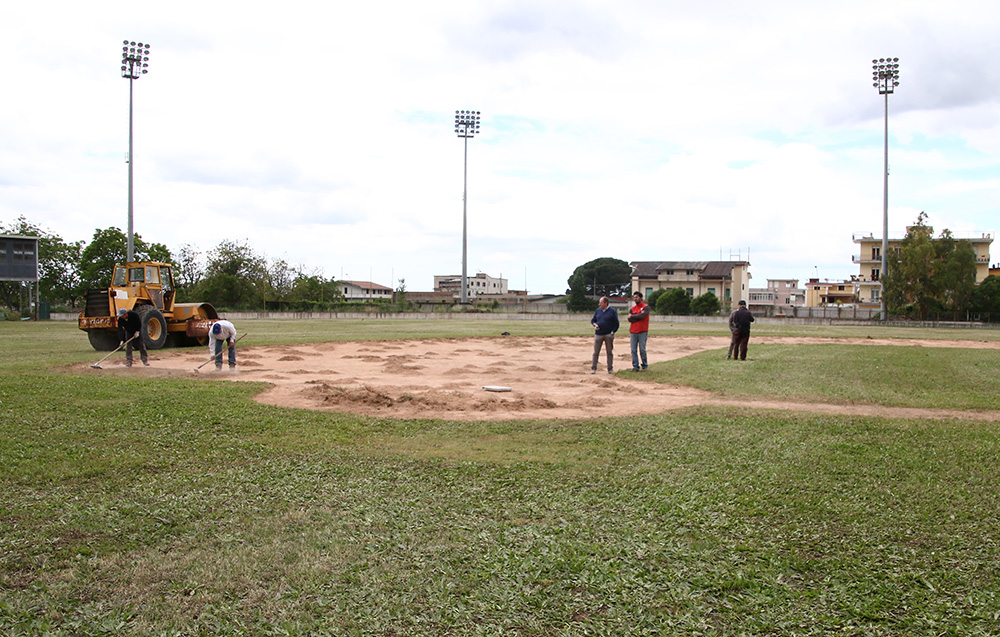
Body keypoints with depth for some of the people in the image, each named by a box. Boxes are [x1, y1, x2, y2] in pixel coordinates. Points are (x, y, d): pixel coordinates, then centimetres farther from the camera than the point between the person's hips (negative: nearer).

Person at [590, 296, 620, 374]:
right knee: (596, 352, 0)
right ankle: (593, 368, 7)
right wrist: (595, 324, -4)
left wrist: (613, 332, -8)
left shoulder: (612, 311, 0)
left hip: (608, 335, -2)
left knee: (609, 352, 4)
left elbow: (616, 323, 1)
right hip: (598, 334, 2)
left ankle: (610, 368, 12)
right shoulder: (597, 310, 10)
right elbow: (592, 320, 17)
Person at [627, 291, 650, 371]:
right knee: (634, 350, 1)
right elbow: (629, 319, 1)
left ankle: (644, 366, 10)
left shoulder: (646, 307, 2)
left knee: (642, 350, -1)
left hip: (642, 332, -4)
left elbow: (642, 316, -16)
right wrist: (638, 316, -8)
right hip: (633, 332, 4)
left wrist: (632, 316, -4)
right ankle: (635, 366, 5)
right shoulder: (632, 308, 14)